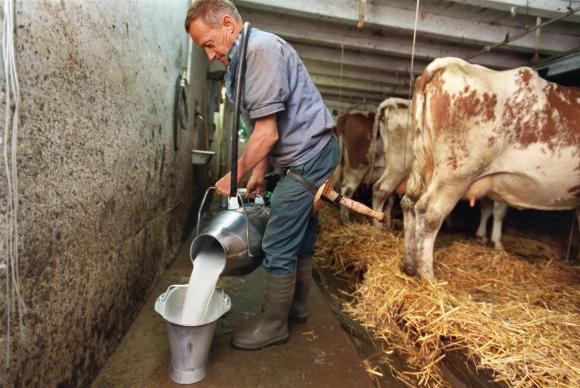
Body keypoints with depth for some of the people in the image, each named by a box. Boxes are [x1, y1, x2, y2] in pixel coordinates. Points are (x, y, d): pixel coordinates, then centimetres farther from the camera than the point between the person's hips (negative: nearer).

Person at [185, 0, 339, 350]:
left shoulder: (261, 49, -16)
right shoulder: (243, 59, 15)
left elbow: (267, 133, -21)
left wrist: (235, 176, -11)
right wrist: (259, 173, 12)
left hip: (308, 156, -10)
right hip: (311, 154, 10)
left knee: (278, 247, -4)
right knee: (301, 236, 17)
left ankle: (273, 325, 14)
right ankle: (297, 306, 33)